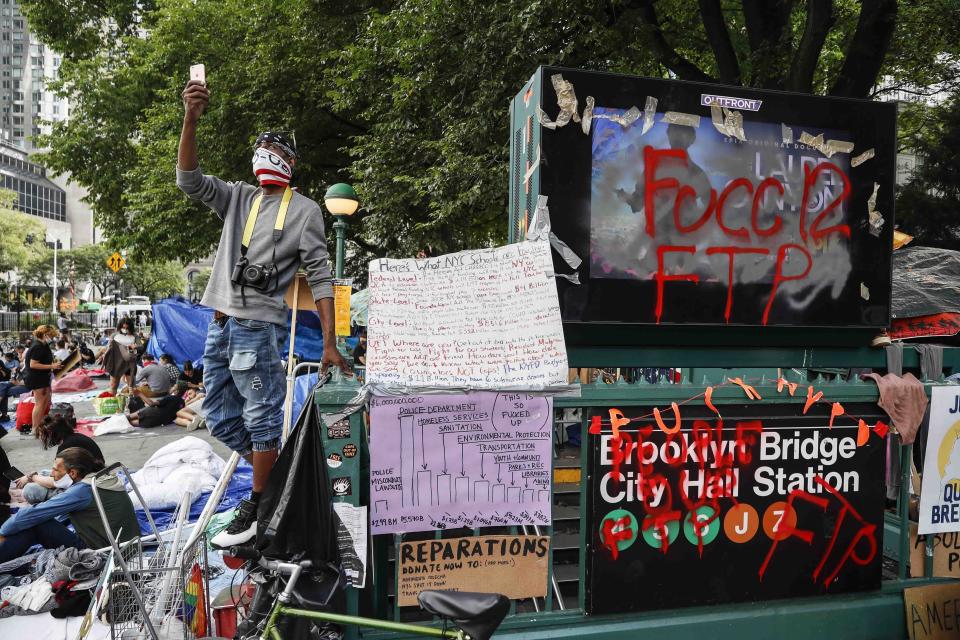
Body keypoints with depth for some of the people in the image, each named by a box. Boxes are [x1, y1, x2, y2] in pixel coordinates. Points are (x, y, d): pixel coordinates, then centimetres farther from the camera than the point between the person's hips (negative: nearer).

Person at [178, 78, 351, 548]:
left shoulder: (304, 209, 1)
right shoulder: (238, 197, 17)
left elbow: (320, 277, -3)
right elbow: (190, 180, 1)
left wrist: (329, 342, -10)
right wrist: (191, 117, -11)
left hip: (257, 327, -7)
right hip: (219, 325, 7)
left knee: (261, 417, -1)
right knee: (220, 417, 13)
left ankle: (258, 508, 12)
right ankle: (276, 477, 28)